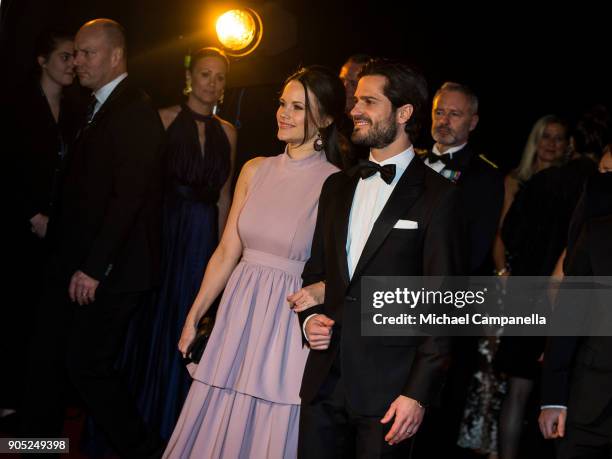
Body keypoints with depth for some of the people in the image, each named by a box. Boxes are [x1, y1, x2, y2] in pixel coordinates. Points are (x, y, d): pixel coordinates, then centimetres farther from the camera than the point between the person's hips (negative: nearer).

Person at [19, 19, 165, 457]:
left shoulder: (136, 112, -14)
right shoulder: (97, 108, 15)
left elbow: (129, 196, -20)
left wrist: (94, 268, -20)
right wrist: (70, 260, 9)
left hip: (111, 268, -8)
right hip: (74, 261, 9)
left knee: (87, 363, -4)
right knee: (46, 355, 10)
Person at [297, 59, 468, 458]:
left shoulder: (439, 197, -6)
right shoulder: (337, 186, 14)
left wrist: (419, 392, -13)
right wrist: (310, 316, 1)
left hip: (388, 385, -5)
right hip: (324, 378, 5)